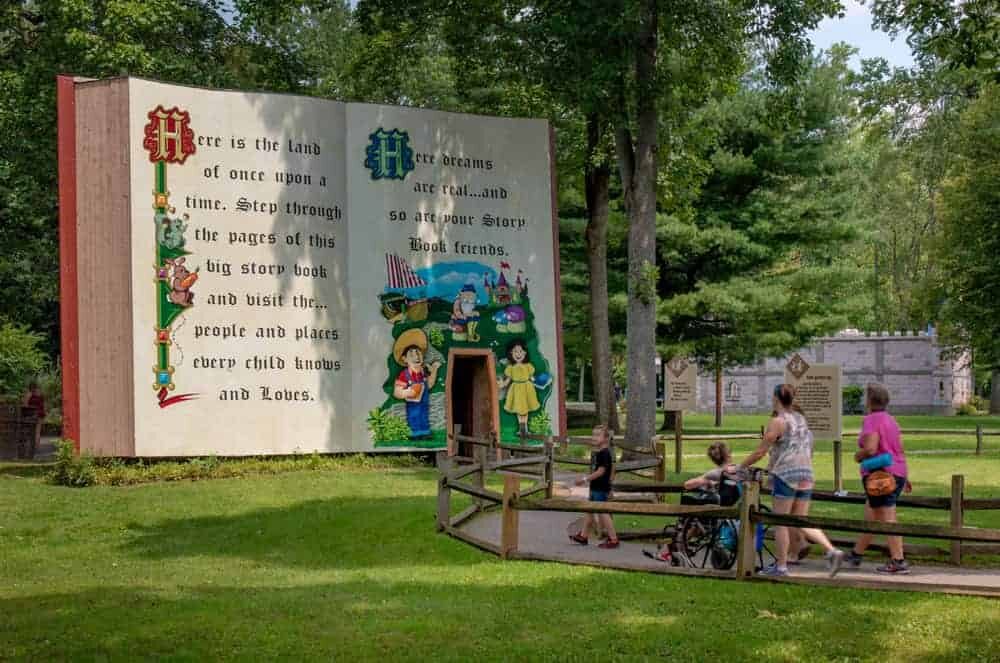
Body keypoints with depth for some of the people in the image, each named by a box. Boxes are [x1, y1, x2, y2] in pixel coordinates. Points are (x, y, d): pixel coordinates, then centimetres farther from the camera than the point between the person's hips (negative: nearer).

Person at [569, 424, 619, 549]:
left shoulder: (604, 453, -19)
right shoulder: (595, 452, 10)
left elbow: (600, 471, -23)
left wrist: (585, 479, -20)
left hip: (601, 488, -10)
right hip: (595, 487, 10)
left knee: (603, 513, -6)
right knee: (590, 511, 18)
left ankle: (613, 540, 0)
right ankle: (583, 536, 29)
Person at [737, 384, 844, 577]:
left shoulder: (778, 421, -7)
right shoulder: (801, 418, 16)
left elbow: (760, 452, -8)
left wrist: (740, 466, 4)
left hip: (786, 475, -7)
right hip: (806, 475, 7)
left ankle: (780, 566, 5)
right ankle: (832, 551, -6)